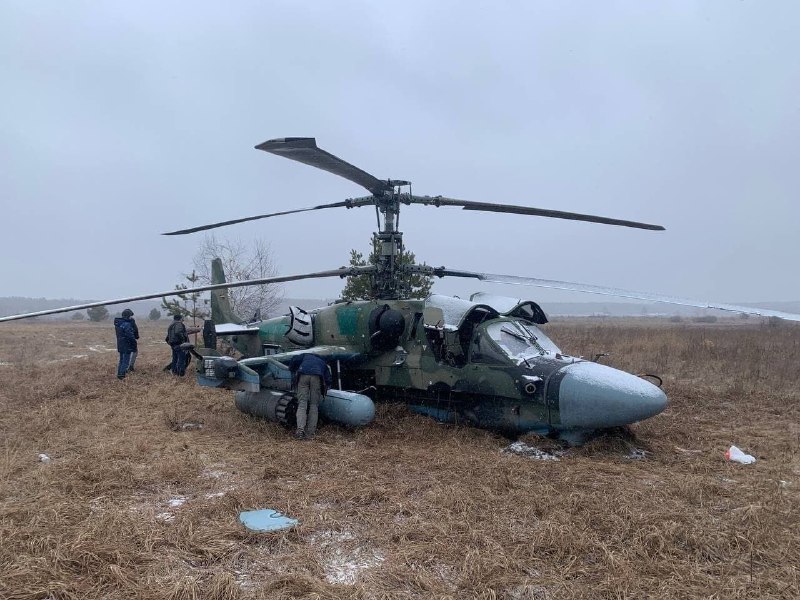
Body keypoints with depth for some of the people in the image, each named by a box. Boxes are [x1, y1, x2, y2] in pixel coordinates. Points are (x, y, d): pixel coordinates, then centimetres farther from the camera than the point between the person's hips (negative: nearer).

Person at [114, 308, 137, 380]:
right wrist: (134, 344, -11)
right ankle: (121, 374, -3)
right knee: (126, 361, -2)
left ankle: (119, 373, 27)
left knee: (121, 360, 20)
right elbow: (130, 336, -22)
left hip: (120, 345, 9)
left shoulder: (118, 324, 8)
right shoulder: (127, 324, -22)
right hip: (127, 346, -9)